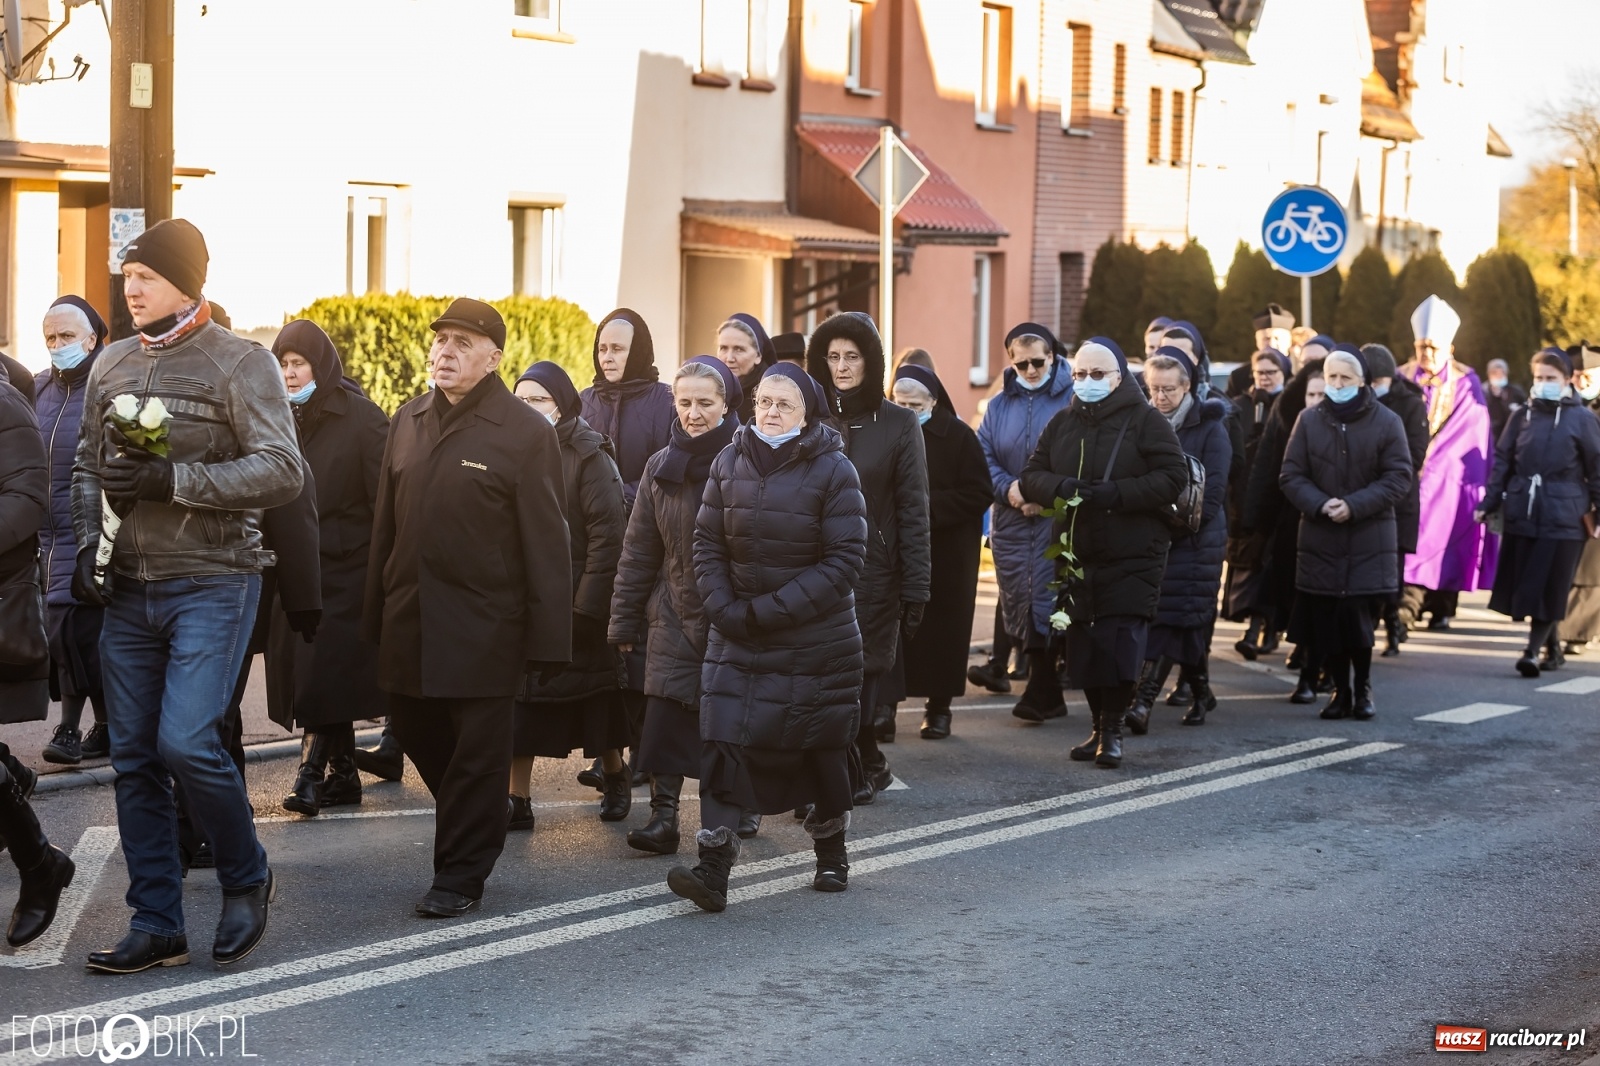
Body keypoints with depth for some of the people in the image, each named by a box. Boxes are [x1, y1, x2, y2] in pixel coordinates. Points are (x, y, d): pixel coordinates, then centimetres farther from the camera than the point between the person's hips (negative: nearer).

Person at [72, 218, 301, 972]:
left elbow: (282, 472, -15)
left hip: (211, 584, -6)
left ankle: (246, 878, 8)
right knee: (134, 758, 5)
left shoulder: (240, 364, -6)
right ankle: (156, 927, 14)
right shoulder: (112, 366, 11)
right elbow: (88, 467, 18)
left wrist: (170, 478, -20)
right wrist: (88, 544, 1)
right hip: (128, 589, 6)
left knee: (186, 741, -17)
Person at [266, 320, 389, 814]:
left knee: (323, 674, -11)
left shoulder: (360, 417, -6)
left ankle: (311, 773, -10)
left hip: (343, 565, -6)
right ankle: (343, 774, 14)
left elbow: (384, 497, -10)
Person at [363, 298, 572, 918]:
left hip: (484, 627, -6)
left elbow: (546, 545, -10)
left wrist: (547, 640, -13)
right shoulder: (408, 423, 11)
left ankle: (461, 877, 13)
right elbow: (385, 524, 14)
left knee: (476, 753, 2)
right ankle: (475, 822, 35)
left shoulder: (525, 433, -7)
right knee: (414, 731, 13)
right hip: (410, 621, 6)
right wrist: (377, 616, 11)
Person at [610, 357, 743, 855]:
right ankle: (663, 815, -6)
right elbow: (638, 549, 9)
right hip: (676, 613, 3)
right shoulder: (661, 466, 5)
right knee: (666, 715, -9)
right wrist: (624, 620, 8)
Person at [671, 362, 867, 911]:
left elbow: (845, 561, -13)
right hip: (736, 638, 3)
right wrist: (725, 609, -10)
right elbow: (708, 543, 5)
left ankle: (831, 853, 32)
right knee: (722, 743, -11)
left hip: (817, 640, -2)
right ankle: (713, 869, -13)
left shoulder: (833, 470, -9)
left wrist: (769, 610, -18)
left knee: (822, 749, 10)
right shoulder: (729, 463, 2)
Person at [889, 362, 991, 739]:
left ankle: (938, 707, 12)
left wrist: (928, 506, -17)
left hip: (945, 557, -1)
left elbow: (979, 495, -7)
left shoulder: (957, 436, -3)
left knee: (941, 631, 2)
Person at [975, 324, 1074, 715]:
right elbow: (983, 456, 9)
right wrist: (1008, 488, -9)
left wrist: (1049, 495, -14)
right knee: (1016, 600, 6)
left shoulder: (1073, 400, -2)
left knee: (1045, 602, -9)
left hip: (1057, 519, -5)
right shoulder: (1000, 404, 12)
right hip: (1010, 520, 5)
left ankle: (1044, 691, -4)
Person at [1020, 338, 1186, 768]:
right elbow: (1032, 475, 8)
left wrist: (1115, 494, -20)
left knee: (1120, 643, -12)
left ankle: (1112, 728, -2)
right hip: (1076, 556, 5)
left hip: (1132, 558, -5)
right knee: (1083, 645, 5)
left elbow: (1173, 476, -11)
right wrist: (1060, 486, -15)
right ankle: (1099, 725, 17)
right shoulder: (1062, 424, 13)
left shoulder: (1145, 420, -2)